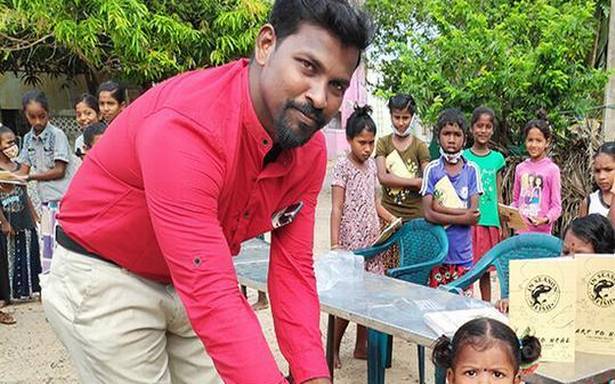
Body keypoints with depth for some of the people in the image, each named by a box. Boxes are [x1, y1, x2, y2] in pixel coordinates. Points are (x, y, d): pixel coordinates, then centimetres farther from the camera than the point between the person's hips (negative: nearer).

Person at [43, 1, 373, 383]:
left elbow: (292, 269, -9)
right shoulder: (185, 126, -34)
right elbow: (212, 295, -37)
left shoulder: (311, 150, -11)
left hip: (194, 276, 6)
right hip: (104, 280, -6)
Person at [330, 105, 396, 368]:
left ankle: (361, 346, 21)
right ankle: (333, 348, 12)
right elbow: (337, 208, -12)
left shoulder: (371, 164, 11)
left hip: (372, 239, 6)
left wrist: (395, 221, 8)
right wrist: (334, 245, -18)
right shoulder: (343, 166, -8)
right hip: (351, 240, -6)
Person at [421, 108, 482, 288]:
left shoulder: (471, 169, 2)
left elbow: (473, 212, -4)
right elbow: (429, 214, -8)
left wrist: (441, 208, -10)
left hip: (463, 254, 1)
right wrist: (462, 218, -12)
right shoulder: (432, 169, -1)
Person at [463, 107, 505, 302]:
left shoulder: (497, 158, 8)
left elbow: (498, 196, 12)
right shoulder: (463, 158, 0)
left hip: (490, 222, 3)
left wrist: (502, 226, 11)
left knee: (486, 269, 10)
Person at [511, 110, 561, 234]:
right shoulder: (520, 168, 6)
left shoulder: (552, 169, -7)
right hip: (520, 230, 4)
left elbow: (556, 206, -7)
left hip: (541, 232, -4)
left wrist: (546, 219, -24)